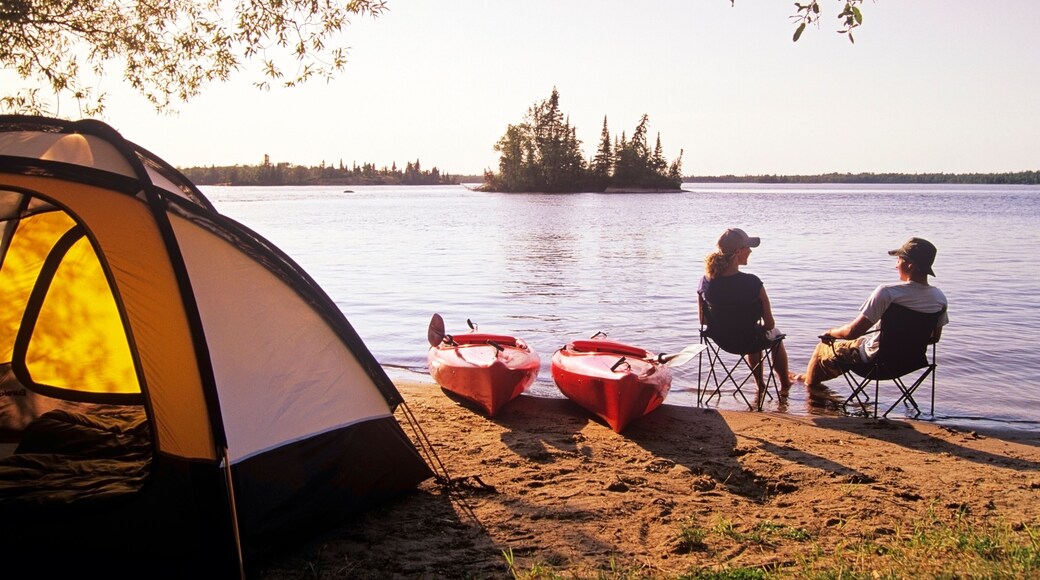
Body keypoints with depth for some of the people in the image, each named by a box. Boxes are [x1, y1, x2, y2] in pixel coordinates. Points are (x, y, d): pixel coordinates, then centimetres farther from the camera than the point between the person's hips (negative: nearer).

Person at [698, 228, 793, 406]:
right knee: (775, 335, 34)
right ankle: (785, 386, 56)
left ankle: (760, 386, 59)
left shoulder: (705, 282, -16)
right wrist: (761, 328, 4)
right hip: (749, 341, -4)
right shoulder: (752, 283, -29)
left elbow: (703, 320, -3)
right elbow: (769, 324, -19)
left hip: (722, 341, 4)